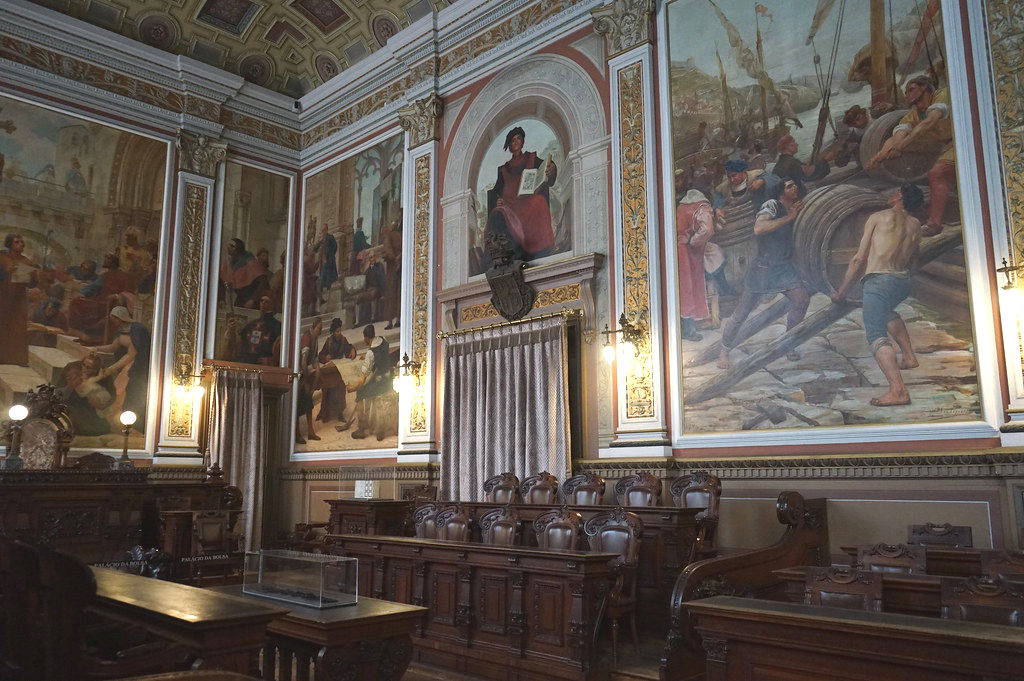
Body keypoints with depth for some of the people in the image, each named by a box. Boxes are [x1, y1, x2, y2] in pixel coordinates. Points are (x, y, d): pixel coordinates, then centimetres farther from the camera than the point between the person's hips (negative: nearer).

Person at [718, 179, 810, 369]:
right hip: (763, 267, -6)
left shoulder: (798, 210, 10)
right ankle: (724, 352, 17)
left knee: (802, 297, -18)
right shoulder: (772, 205, -13)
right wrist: (789, 217, -29)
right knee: (740, 314, -2)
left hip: (785, 268, 6)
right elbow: (758, 228, -32)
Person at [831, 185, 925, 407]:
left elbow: (859, 259, 1)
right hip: (904, 283, 7)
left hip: (878, 280, -7)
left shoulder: (878, 217, 4)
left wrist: (842, 291, 7)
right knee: (887, 310, 38)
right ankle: (908, 356, 38)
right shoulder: (916, 226, 18)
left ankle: (898, 390, -31)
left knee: (876, 336, -14)